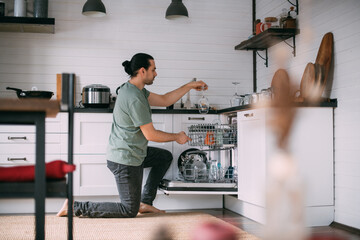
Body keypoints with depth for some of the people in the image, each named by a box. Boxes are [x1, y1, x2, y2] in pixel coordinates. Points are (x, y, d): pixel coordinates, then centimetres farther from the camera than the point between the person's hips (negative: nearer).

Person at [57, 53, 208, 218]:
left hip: (133, 153, 10)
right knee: (129, 211, 0)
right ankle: (76, 206, 1)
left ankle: (145, 202, 24)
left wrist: (189, 86, 12)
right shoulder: (135, 99, -25)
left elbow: (164, 100, 15)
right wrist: (177, 137, -5)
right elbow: (150, 134, -20)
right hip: (125, 160, -10)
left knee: (165, 157, 25)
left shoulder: (133, 88, 7)